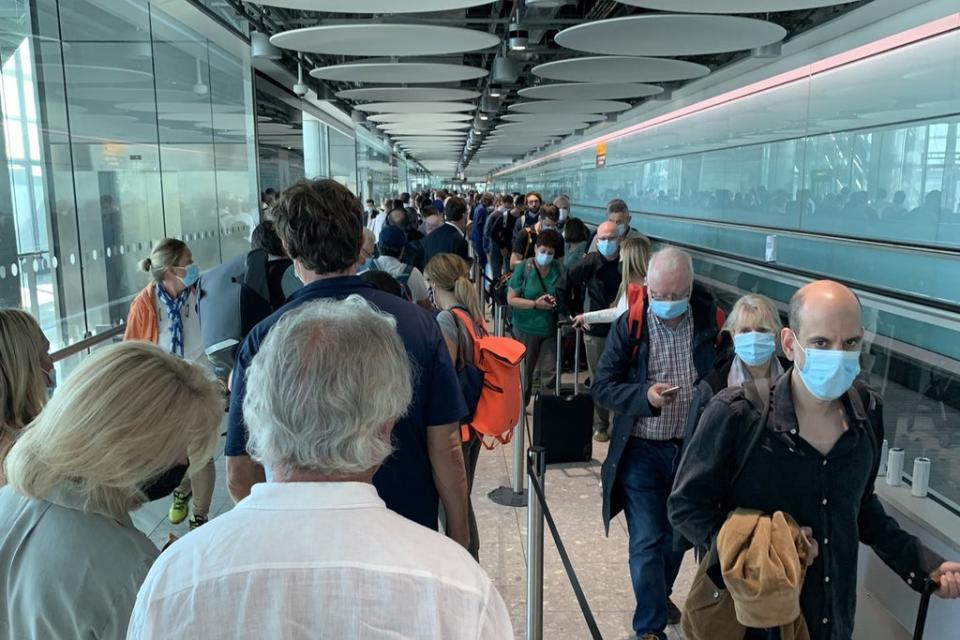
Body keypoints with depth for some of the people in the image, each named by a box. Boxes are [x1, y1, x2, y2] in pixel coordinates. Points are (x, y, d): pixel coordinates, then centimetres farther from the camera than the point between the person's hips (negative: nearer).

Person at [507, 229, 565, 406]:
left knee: (550, 372, -2)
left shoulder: (558, 269, -1)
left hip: (550, 328, 2)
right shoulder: (523, 268, -8)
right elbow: (511, 299, -9)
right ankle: (520, 405, 31)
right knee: (525, 371, 13)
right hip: (526, 328, -1)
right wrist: (536, 304, -19)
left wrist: (558, 301, -12)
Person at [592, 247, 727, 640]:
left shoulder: (710, 319, -6)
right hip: (642, 450, -2)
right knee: (647, 542, 3)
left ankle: (660, 595, 47)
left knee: (677, 534, 20)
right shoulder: (629, 325, -10)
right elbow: (602, 387, -8)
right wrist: (644, 396, -24)